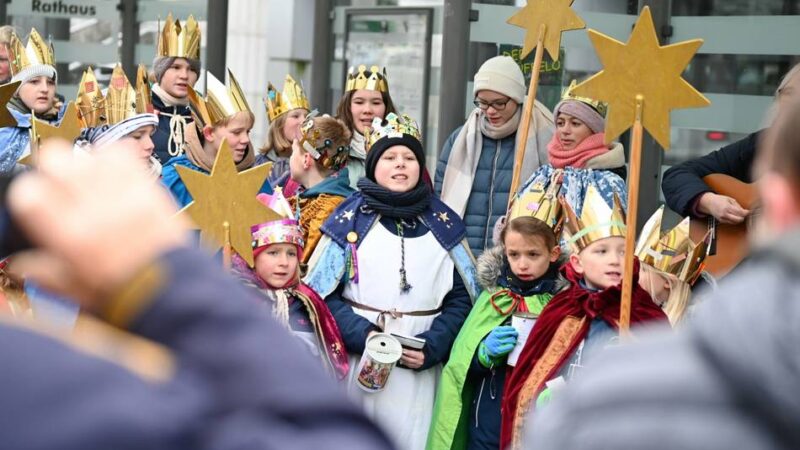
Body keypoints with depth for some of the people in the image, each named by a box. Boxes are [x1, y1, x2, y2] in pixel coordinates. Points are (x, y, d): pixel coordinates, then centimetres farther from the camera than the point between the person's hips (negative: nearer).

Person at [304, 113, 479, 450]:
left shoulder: (443, 223, 9)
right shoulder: (350, 218, 3)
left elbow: (461, 296, 6)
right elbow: (321, 292, -2)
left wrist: (432, 347, -9)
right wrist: (363, 336, -16)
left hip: (421, 370, 2)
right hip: (358, 364, -1)